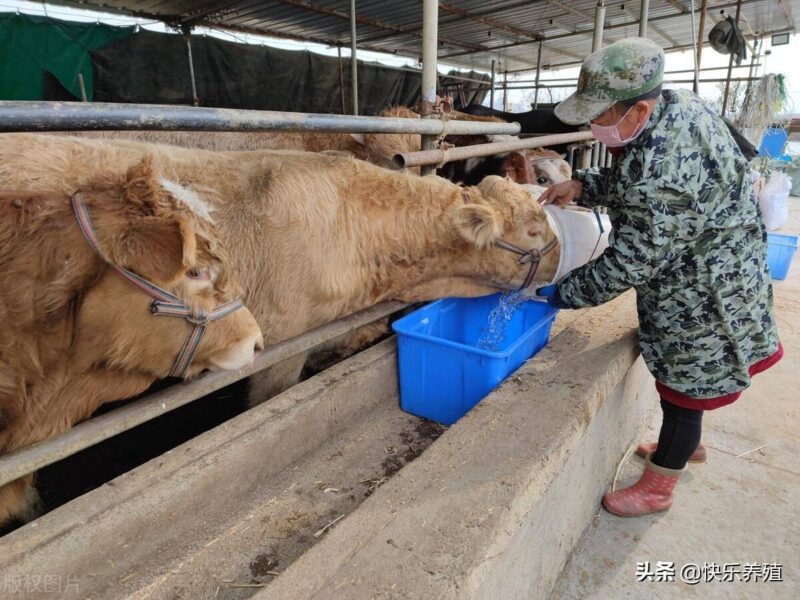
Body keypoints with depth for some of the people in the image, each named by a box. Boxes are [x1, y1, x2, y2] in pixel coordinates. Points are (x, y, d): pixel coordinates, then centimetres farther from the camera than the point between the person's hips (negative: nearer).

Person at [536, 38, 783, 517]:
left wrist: (563, 294, -18)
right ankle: (688, 443, 51)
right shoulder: (679, 103, -5)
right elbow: (629, 179, 9)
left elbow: (628, 265, -29)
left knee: (684, 384, 7)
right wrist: (581, 186, -5)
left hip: (701, 293, -9)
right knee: (687, 374, 26)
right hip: (714, 268, 9)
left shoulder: (663, 174, -36)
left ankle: (657, 488, 28)